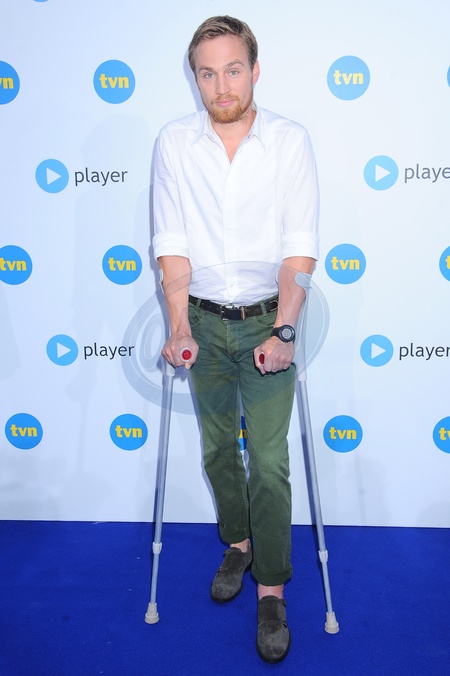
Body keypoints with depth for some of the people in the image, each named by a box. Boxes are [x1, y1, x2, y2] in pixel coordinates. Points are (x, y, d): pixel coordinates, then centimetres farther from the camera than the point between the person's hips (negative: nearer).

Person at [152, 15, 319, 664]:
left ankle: (271, 587, 16)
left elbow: (300, 245, -10)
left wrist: (283, 329, -18)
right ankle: (238, 542, 40)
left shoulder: (290, 140, -7)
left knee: (268, 460, -1)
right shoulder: (174, 142, -2)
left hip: (266, 319, -2)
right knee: (218, 448, 15)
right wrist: (179, 325, -15)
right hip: (204, 320, 2)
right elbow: (172, 242, -4)